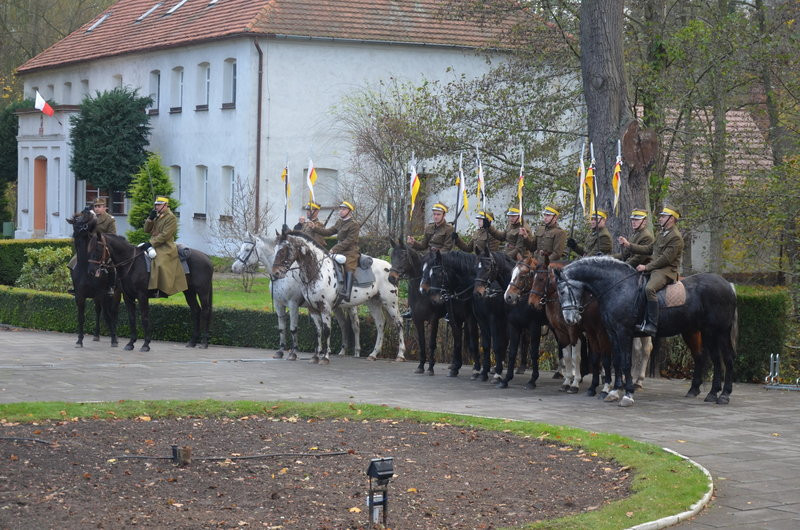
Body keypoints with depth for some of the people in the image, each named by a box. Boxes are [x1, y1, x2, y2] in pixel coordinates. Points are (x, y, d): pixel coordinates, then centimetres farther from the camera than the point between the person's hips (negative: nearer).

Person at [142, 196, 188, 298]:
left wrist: (150, 243, -22)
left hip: (165, 247, -9)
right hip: (154, 245, 9)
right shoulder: (157, 216, 15)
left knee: (159, 263, -28)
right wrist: (150, 218, -2)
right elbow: (147, 230, 14)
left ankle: (162, 290, -25)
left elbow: (165, 235, -18)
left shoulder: (171, 218, -11)